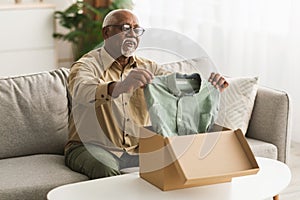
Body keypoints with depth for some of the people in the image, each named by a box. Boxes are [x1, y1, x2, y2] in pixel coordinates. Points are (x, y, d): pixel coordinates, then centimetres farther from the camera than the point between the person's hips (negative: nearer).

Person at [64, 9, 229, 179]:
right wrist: (119, 87, -51)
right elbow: (82, 91, -30)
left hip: (136, 150, 5)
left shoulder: (147, 68, 12)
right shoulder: (88, 65, -7)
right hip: (92, 147, -5)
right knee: (107, 173, -36)